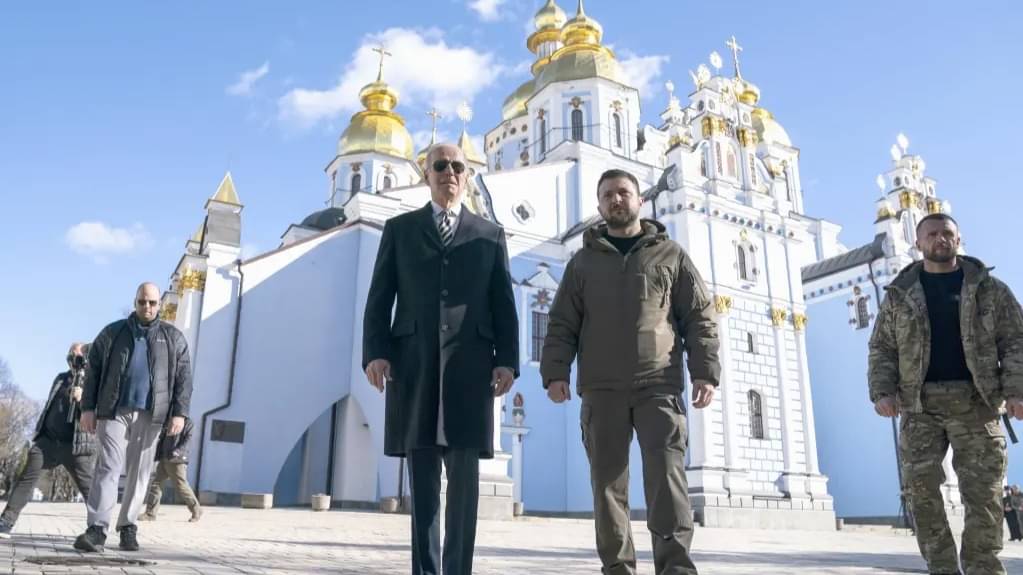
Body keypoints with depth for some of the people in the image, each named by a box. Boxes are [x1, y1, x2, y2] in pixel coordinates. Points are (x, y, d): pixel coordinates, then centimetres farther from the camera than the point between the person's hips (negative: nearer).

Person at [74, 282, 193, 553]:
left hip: (149, 414, 1)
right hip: (113, 411, -1)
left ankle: (128, 528, 12)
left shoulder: (173, 338, 10)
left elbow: (184, 378, 6)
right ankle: (97, 530, -11)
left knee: (139, 472, 4)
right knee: (107, 467, -8)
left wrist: (179, 412, -4)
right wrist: (88, 408, 0)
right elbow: (93, 371, 9)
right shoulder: (112, 333, 10)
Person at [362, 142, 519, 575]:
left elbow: (504, 305, 10)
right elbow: (379, 298, 9)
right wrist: (375, 352, -5)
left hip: (468, 365, 0)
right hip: (414, 364, 0)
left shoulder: (490, 235, 17)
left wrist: (507, 360, -2)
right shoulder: (399, 229, 16)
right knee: (422, 479, 4)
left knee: (464, 477, -2)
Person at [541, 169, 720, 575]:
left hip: (659, 385, -1)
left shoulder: (671, 255, 13)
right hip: (601, 389, 2)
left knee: (666, 478, -11)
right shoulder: (583, 262, 16)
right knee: (608, 481, 2)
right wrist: (556, 372, -4)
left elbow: (700, 317, 8)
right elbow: (562, 325, 11)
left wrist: (705, 370, -4)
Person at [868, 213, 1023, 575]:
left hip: (974, 401, -1)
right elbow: (881, 349, 8)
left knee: (983, 492, -3)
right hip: (919, 403, 1)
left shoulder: (989, 288, 8)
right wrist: (882, 391, -6)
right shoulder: (900, 295, 10)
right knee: (921, 488, -4)